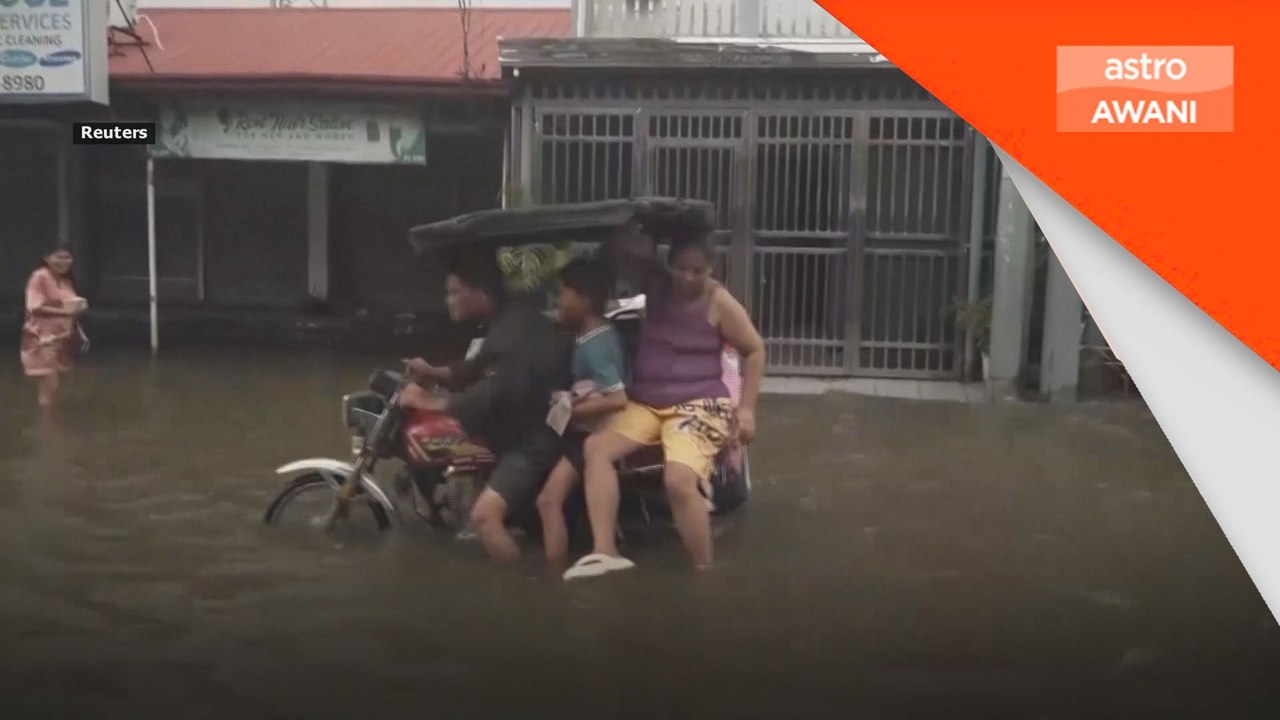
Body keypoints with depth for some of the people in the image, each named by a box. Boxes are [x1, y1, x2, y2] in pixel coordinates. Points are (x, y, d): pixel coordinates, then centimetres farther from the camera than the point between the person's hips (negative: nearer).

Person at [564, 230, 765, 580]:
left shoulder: (719, 302, -6)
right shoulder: (656, 290, 6)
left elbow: (754, 351, 2)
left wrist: (746, 407, -3)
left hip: (698, 405, -5)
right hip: (645, 403, 5)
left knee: (680, 479, -31)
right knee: (596, 446, -20)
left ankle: (704, 573, -15)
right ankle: (605, 552, -23)